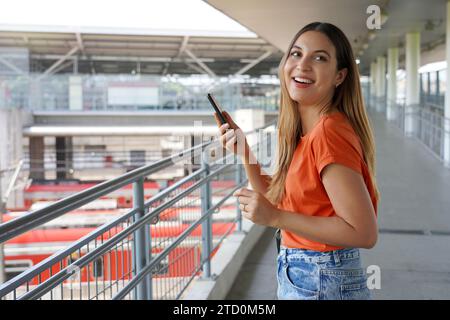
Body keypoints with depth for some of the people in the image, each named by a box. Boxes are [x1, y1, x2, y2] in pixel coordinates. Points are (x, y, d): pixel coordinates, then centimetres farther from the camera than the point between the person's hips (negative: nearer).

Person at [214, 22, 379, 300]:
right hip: (300, 277, 8)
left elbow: (364, 232, -25)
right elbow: (276, 200, 10)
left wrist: (275, 217, -23)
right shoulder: (303, 132, 4)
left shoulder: (329, 131, -22)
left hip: (324, 285, -8)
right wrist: (245, 154, -1)